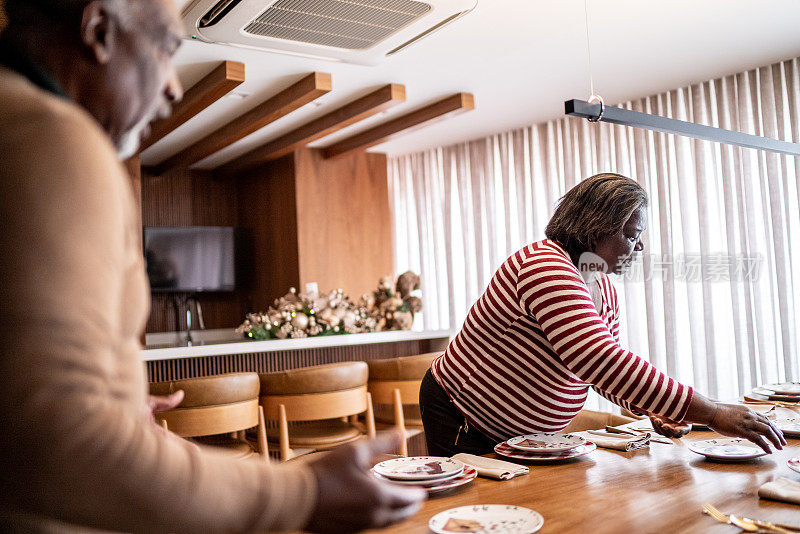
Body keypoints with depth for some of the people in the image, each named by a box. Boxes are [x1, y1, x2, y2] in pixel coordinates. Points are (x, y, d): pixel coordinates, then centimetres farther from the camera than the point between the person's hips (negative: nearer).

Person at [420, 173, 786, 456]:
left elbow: (606, 368, 12)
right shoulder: (545, 266, -28)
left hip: (528, 432, 8)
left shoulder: (603, 288, 3)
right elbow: (599, 362, -39)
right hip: (465, 423, -8)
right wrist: (710, 414, -37)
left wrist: (652, 410, -8)